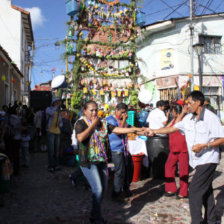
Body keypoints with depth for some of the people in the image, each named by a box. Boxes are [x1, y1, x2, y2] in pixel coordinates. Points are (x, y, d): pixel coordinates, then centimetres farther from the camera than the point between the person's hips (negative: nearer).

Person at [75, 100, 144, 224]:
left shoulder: (102, 123, 7)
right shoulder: (80, 123, -5)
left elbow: (117, 129, -1)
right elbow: (80, 138, -23)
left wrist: (135, 129, -10)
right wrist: (93, 125, -15)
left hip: (102, 160, 6)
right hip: (88, 162, -5)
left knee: (103, 188, 11)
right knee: (97, 189, -10)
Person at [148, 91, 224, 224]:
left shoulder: (211, 118, -15)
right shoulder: (189, 118, 6)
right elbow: (172, 128, 11)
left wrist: (204, 146, -22)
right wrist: (154, 131, 8)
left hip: (208, 160, -7)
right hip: (198, 160, 7)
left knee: (195, 189, -9)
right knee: (206, 190, 16)